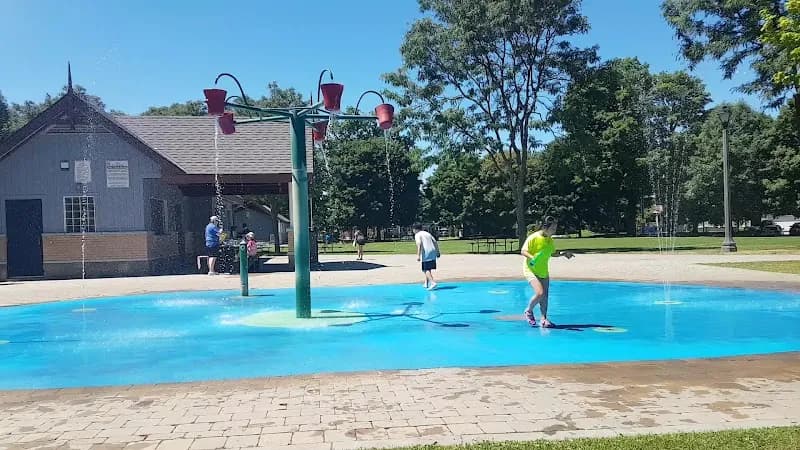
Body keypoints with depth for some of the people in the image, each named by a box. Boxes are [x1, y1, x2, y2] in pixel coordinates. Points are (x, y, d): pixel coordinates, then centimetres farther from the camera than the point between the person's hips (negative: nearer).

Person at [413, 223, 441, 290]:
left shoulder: (417, 235, 1)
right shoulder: (427, 233, 22)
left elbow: (419, 244, -16)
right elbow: (435, 242, 16)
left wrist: (418, 255, -20)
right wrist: (437, 252, 18)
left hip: (426, 255, -7)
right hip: (433, 253, 7)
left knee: (426, 270, -7)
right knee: (428, 269, 20)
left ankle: (433, 283, -24)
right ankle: (426, 284, 30)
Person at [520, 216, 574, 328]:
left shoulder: (550, 240, 6)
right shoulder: (533, 238, -16)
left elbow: (553, 253, 19)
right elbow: (523, 251, -17)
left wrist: (563, 254, 3)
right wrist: (532, 257, -35)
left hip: (544, 271, 7)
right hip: (531, 270, -7)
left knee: (545, 296, 4)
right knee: (539, 293, -20)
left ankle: (544, 319, 13)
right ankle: (528, 311, 4)